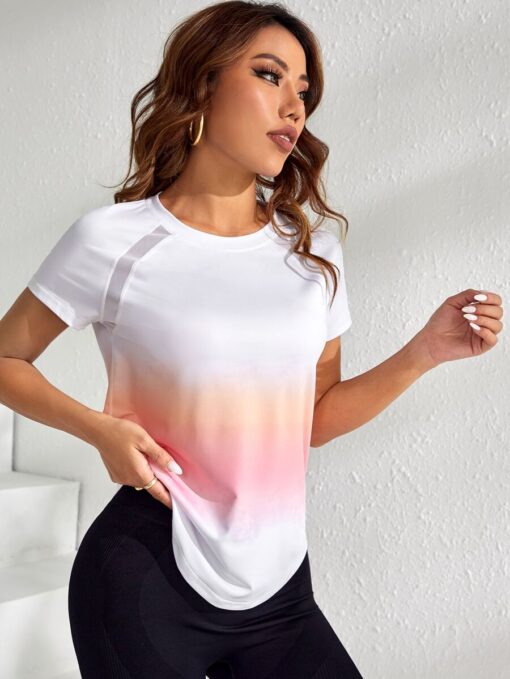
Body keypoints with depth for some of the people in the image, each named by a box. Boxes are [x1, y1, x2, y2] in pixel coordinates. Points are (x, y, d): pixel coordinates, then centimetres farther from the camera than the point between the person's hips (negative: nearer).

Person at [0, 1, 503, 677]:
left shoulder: (313, 251, 5)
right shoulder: (115, 240, -9)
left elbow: (315, 419, 9)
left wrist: (425, 352, -2)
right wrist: (98, 428, -15)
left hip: (278, 585, 5)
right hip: (147, 573, -4)